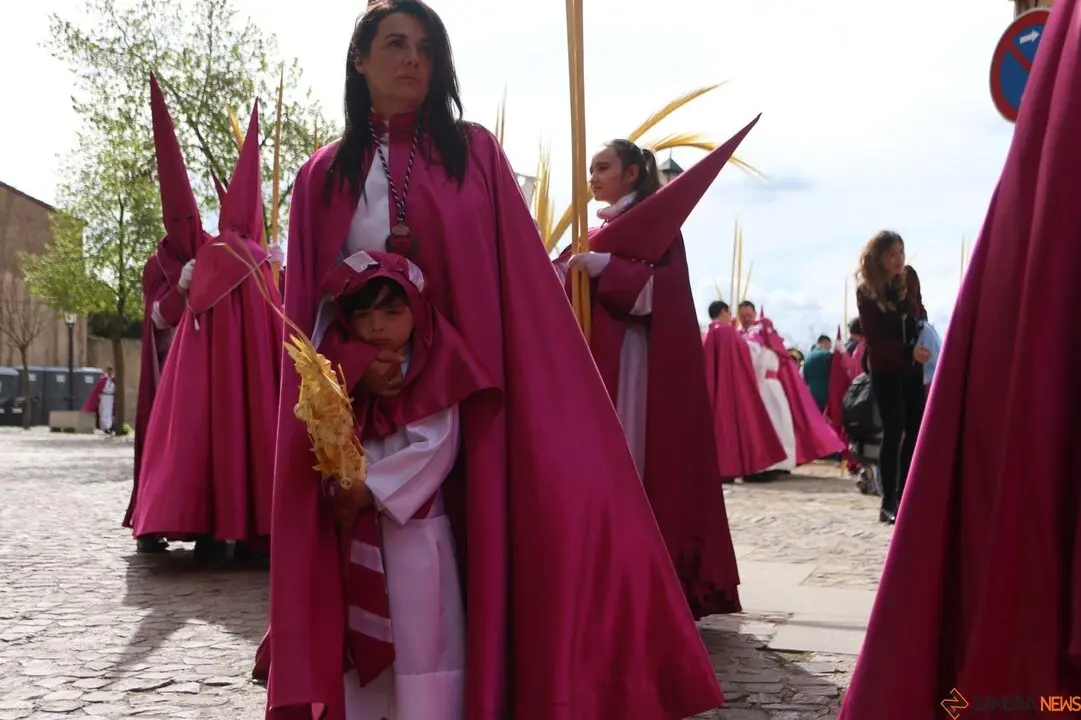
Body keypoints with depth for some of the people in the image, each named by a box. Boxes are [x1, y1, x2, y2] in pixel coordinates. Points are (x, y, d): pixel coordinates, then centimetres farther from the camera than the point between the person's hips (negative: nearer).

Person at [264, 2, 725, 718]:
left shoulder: (475, 150, 6)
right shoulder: (323, 175, 8)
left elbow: (524, 281, 1)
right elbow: (309, 306, 6)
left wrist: (551, 398, -6)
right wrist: (355, 362, -13)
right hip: (366, 403, 1)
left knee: (478, 550, -3)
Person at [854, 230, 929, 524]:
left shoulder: (910, 277, -2)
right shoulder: (866, 290, -14)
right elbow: (874, 338, -17)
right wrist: (909, 351, -28)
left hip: (912, 366, 5)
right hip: (885, 369, -5)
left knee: (915, 429, 4)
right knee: (894, 432, -7)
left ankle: (904, 496, 13)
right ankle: (889, 503, 0)